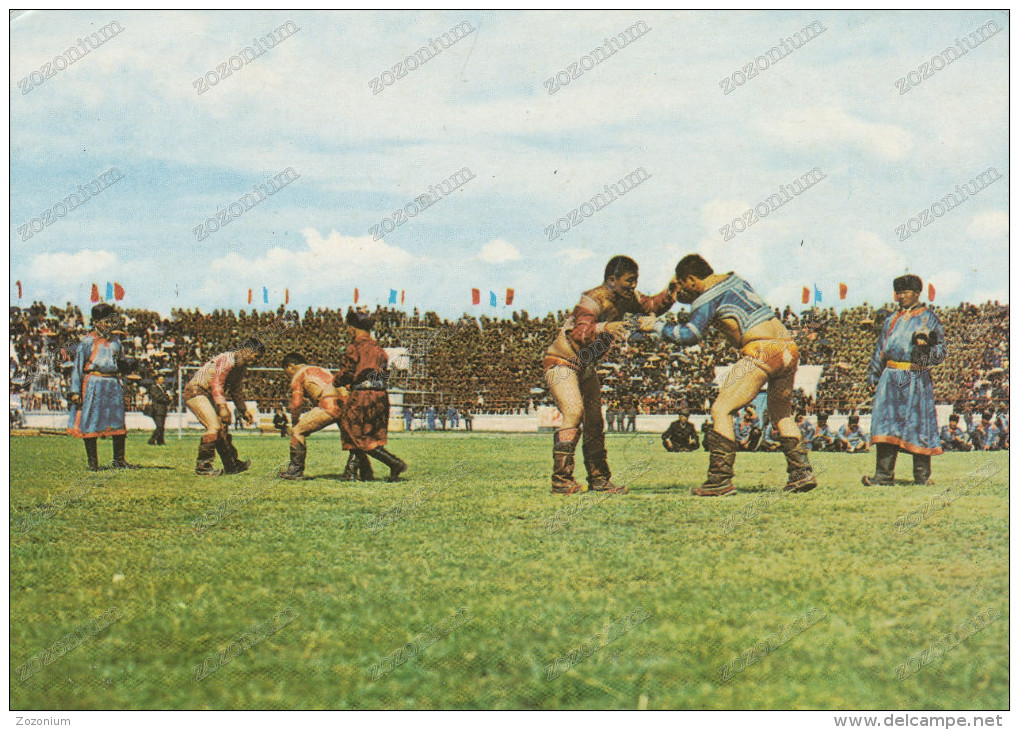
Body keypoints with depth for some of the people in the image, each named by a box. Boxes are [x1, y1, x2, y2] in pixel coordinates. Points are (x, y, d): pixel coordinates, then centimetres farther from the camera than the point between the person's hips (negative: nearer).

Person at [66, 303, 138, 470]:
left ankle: (119, 460, 17)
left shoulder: (115, 340, 13)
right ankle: (92, 462, 9)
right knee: (90, 425, 0)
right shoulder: (87, 341, -3)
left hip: (113, 384, 5)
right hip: (93, 385, -5)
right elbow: (77, 367, -3)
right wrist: (75, 391, -8)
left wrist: (126, 363, 2)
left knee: (119, 425, 6)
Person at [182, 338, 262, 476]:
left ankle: (232, 465, 22)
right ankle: (202, 467, -16)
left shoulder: (242, 367, 12)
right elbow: (216, 383, -29)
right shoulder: (227, 360, -20)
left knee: (223, 428, 12)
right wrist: (222, 407, -36)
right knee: (214, 426, -21)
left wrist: (245, 410, 22)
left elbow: (237, 391, 25)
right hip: (196, 391, -10)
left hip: (208, 396, 10)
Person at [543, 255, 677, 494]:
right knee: (573, 413, -23)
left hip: (585, 367, 9)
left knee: (594, 421, 10)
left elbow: (650, 305, 7)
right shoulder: (593, 300, -27)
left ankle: (599, 479, 19)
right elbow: (579, 333, -40)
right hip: (561, 363, -9)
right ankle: (561, 480, -21)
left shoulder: (625, 297, -1)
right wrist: (604, 328, -59)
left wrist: (669, 294, -13)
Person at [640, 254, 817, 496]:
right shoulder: (733, 279, 24)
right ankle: (802, 472, 17)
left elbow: (691, 335, -12)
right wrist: (681, 297, 37)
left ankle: (720, 478, -10)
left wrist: (657, 326, 2)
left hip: (762, 351, -9)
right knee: (781, 413, 25)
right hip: (789, 349, 9)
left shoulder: (708, 296, -1)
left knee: (721, 410, -4)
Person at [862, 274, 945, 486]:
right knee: (886, 423, -4)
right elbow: (880, 349, 24)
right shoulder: (892, 320, 19)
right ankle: (884, 475, -4)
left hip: (916, 379, -4)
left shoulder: (929, 318, 5)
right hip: (891, 378, 4)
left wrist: (926, 346, -20)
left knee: (918, 425, -2)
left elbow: (940, 352, 1)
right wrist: (873, 375, 19)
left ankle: (922, 476, 5)